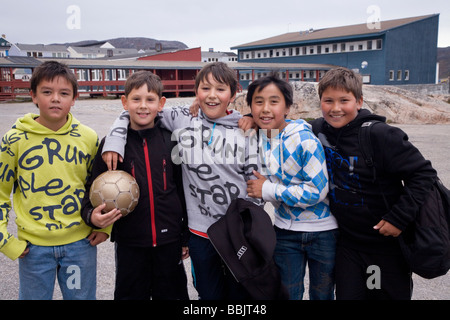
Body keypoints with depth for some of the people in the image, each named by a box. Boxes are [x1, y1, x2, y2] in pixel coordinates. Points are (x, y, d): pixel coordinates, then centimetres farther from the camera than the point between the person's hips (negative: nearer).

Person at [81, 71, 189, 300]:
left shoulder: (171, 140, -1)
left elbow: (183, 189, 5)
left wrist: (185, 238, 8)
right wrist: (92, 216, -19)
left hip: (169, 240, 1)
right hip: (129, 242, 0)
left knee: (172, 294, 16)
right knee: (131, 294, 16)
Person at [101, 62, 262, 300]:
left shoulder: (245, 129, -2)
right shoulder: (182, 120, -2)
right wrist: (114, 140, -9)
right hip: (200, 232, 1)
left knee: (240, 294, 15)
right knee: (209, 294, 17)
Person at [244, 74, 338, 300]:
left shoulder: (305, 141, -23)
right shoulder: (257, 136, -7)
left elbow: (317, 190, -24)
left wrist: (268, 190, -21)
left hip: (322, 230, -4)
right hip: (285, 230, 4)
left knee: (322, 294, 17)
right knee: (287, 293, 17)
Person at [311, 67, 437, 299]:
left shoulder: (379, 135, -21)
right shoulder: (318, 129, -5)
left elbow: (423, 173, -16)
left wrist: (399, 218, -20)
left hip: (388, 246, -4)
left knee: (393, 294, 15)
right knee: (347, 295, 14)